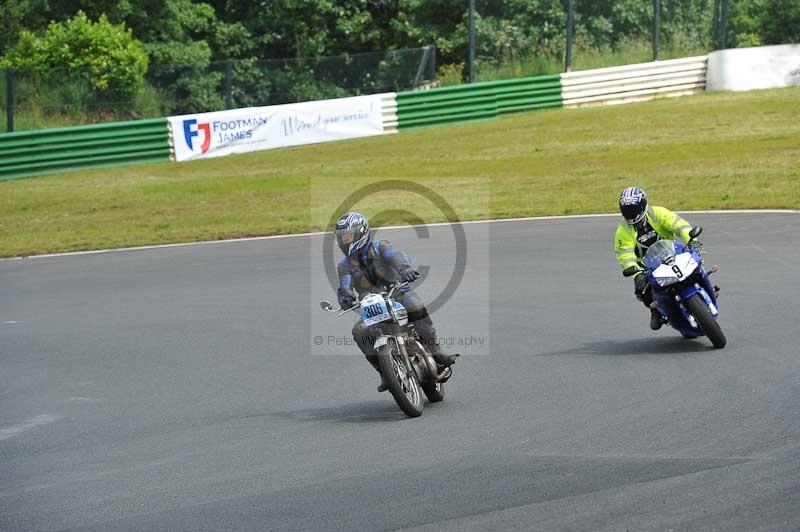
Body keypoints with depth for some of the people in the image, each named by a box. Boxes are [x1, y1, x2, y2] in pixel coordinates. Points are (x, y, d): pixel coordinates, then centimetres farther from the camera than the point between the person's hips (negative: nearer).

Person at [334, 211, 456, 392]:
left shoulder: (379, 247, -1)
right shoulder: (345, 265, 9)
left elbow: (396, 256, -22)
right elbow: (344, 286, -8)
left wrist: (405, 268, -47)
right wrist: (345, 297, -35)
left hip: (397, 293, -3)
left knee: (414, 306, -36)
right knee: (360, 331, -26)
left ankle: (435, 350, -25)